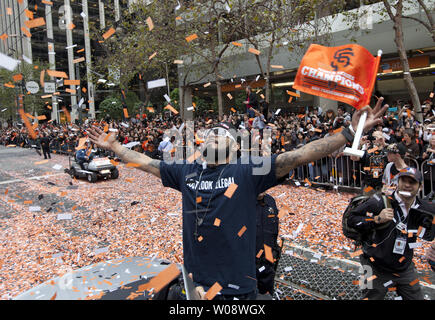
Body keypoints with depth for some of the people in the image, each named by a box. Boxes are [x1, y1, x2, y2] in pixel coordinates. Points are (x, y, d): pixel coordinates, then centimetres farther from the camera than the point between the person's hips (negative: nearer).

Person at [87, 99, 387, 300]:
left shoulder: (248, 171, -10)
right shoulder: (186, 171, 2)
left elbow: (299, 156, -17)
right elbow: (146, 162, 13)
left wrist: (350, 133, -22)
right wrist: (113, 145, 19)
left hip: (236, 284, -3)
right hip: (194, 281, 4)